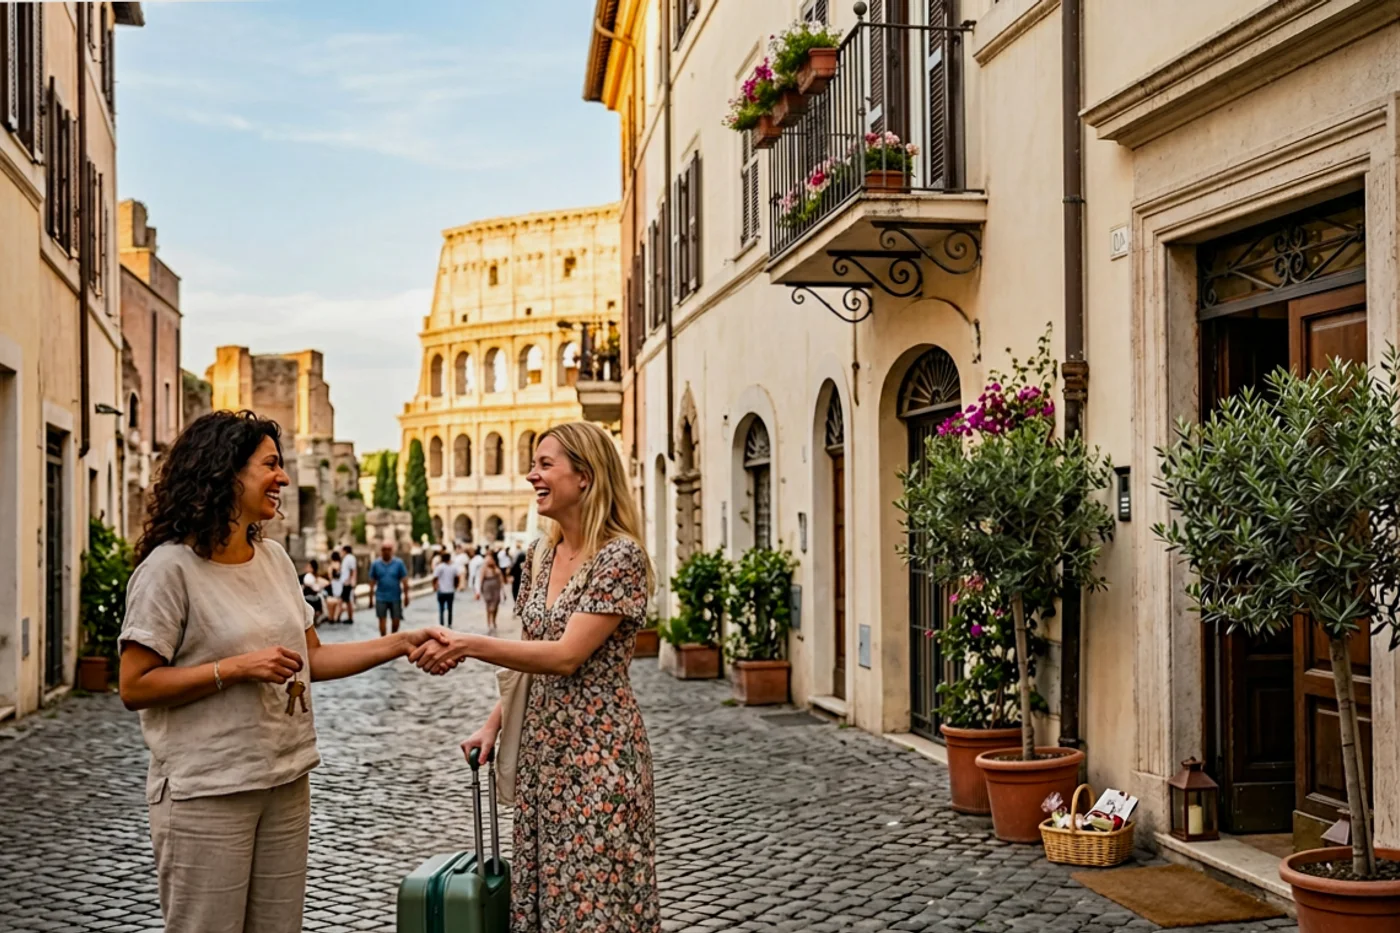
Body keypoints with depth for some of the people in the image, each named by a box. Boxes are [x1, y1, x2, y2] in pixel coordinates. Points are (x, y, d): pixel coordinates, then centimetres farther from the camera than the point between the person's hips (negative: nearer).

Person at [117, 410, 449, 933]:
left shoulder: (274, 559, 9)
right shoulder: (171, 566, -12)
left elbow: (311, 659, 12)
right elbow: (135, 687, -14)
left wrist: (400, 645, 3)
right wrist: (237, 668, -19)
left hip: (286, 783, 7)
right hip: (207, 792, -7)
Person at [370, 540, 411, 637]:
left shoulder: (399, 563, -5)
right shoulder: (375, 564, -2)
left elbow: (404, 581, -2)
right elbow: (372, 581, 3)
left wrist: (406, 596, -3)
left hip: (395, 597, 0)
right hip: (381, 597, 0)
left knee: (396, 620, 7)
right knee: (382, 620, 2)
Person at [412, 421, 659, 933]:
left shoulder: (621, 556, -15)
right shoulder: (539, 555, 9)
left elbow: (566, 656, -22)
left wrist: (467, 645, -23)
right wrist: (494, 723, 10)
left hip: (597, 751, -7)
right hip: (540, 747, 8)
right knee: (541, 889, 14)